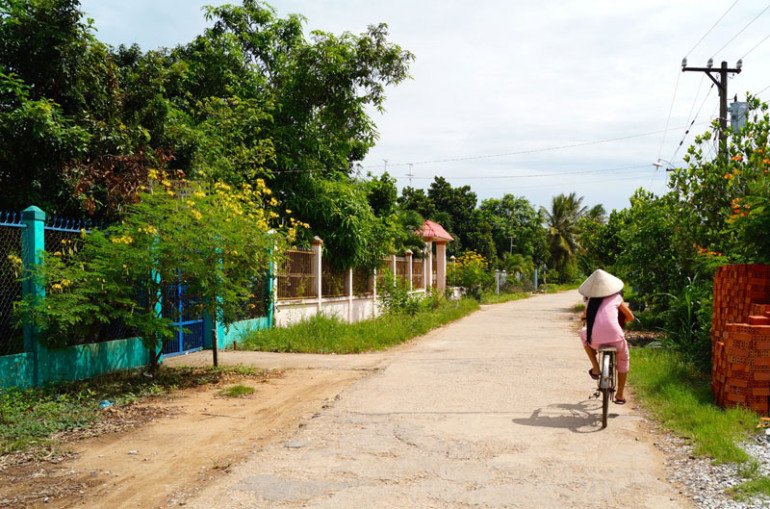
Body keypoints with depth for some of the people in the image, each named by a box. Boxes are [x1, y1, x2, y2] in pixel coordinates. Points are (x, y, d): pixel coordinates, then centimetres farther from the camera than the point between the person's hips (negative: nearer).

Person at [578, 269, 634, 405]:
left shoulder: (590, 300, 12)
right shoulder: (616, 297, 8)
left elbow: (585, 315, 29)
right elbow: (630, 317, 16)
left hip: (595, 341, 0)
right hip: (615, 338, 0)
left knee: (583, 333, 34)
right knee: (623, 360, 31)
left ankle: (595, 368, 24)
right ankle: (620, 395, 35)